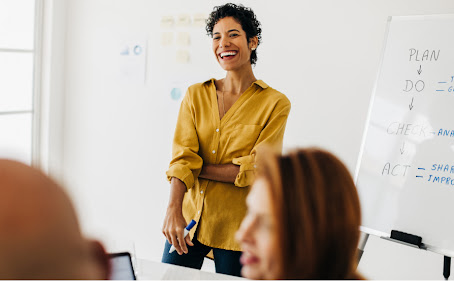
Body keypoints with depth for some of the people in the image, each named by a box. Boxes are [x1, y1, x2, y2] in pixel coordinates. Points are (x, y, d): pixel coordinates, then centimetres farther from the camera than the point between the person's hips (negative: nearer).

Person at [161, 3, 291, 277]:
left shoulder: (275, 103, -4)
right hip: (188, 217, 3)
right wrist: (174, 210, -21)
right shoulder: (196, 95, 5)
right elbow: (182, 156, -7)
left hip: (237, 230, -2)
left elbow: (255, 170, -11)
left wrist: (196, 168, -11)